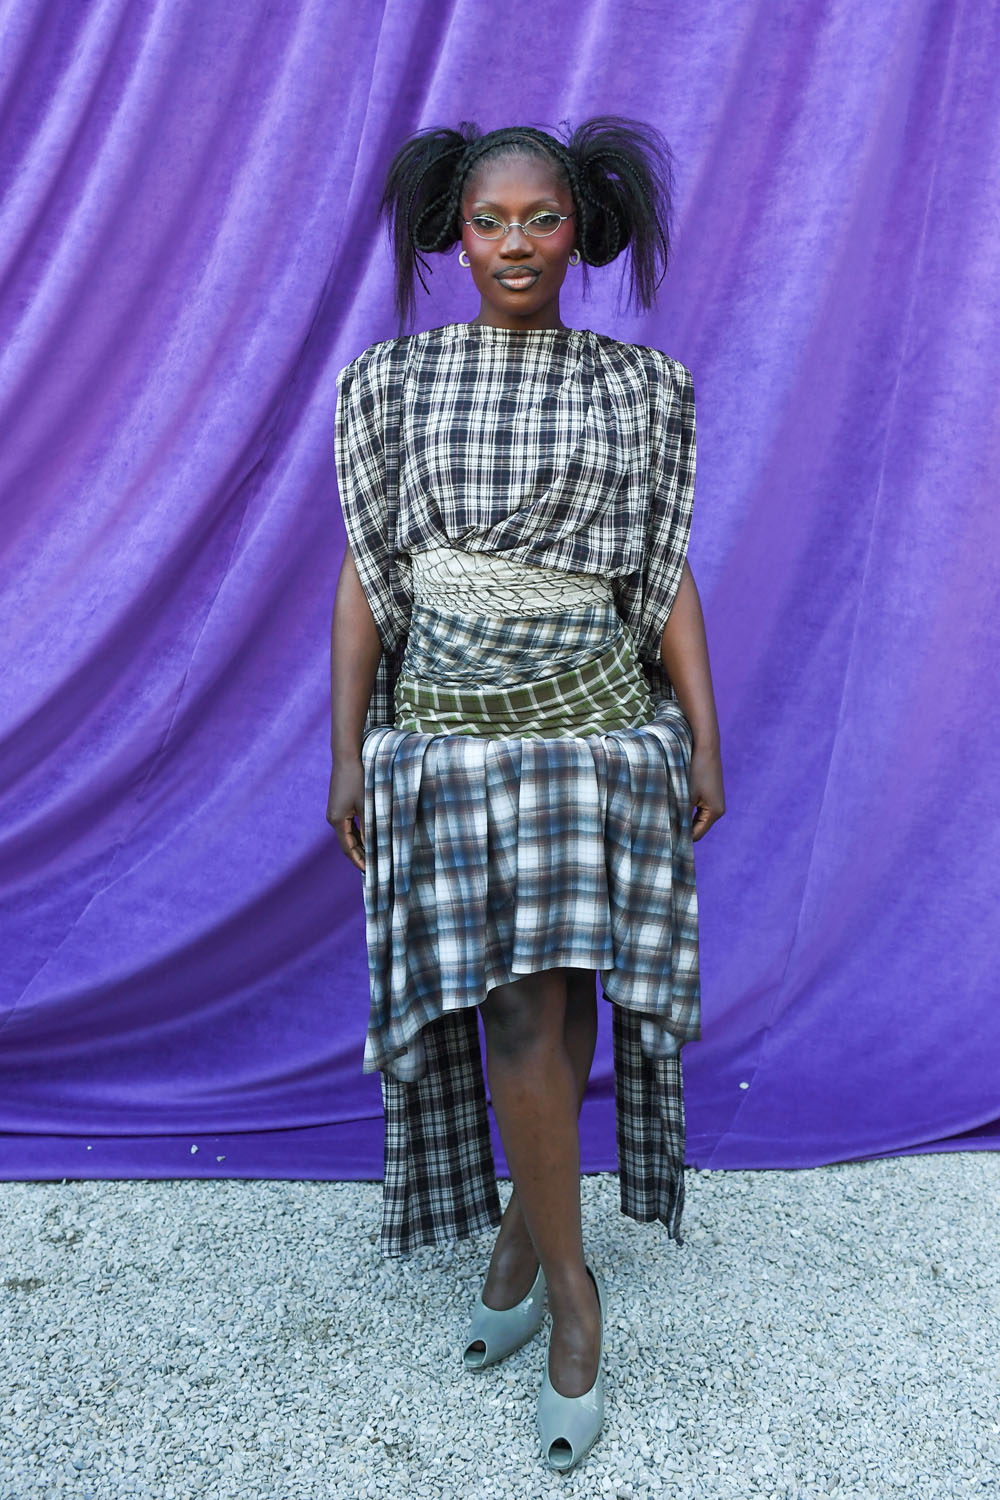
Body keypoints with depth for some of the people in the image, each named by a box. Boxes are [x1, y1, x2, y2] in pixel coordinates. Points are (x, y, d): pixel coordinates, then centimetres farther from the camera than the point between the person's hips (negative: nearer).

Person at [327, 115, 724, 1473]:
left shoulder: (636, 386, 6)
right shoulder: (395, 381, 5)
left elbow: (666, 574, 6)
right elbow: (364, 574, 3)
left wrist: (706, 738, 1)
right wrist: (345, 751, -1)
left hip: (598, 724, 1)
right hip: (450, 731, 0)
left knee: (560, 991, 4)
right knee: (513, 1004, -2)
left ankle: (525, 1227, 29)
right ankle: (569, 1282, 16)